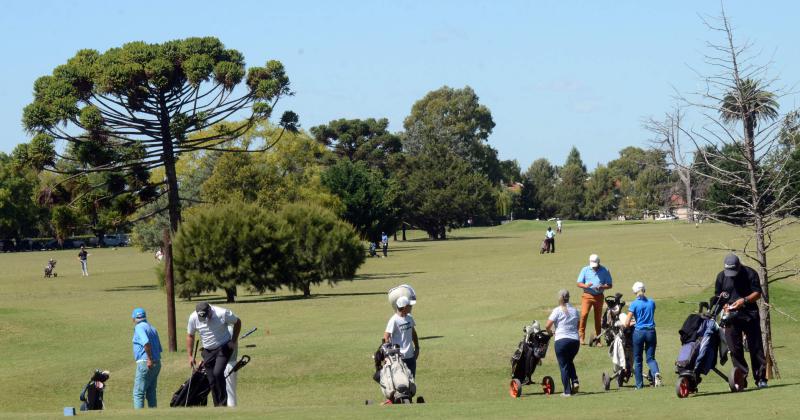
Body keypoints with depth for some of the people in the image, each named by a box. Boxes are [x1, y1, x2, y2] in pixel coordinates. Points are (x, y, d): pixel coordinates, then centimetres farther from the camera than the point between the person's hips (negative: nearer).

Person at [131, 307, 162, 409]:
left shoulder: (139, 327, -8)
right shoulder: (152, 328, 18)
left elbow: (146, 343, -25)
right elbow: (159, 348, 19)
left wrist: (149, 359, -21)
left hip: (145, 363, -8)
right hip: (157, 363, 8)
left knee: (138, 393, -7)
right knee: (151, 393, 13)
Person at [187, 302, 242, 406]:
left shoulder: (223, 314, -20)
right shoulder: (193, 318, -11)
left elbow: (237, 322, -2)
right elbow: (190, 335, 4)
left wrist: (233, 342, -7)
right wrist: (190, 356, 3)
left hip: (224, 348, -4)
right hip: (208, 351, 4)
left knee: (218, 373, -22)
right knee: (212, 381, 3)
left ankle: (223, 402, -10)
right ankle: (217, 406, 14)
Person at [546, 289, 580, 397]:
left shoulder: (557, 310, -4)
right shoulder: (575, 311, 10)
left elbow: (547, 326, -9)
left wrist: (550, 332, 12)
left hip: (561, 340, -4)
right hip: (575, 340, 4)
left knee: (563, 365, 4)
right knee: (570, 362, 25)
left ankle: (567, 391, 2)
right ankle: (575, 381, 3)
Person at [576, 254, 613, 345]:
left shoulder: (605, 271, 2)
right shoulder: (585, 270, 3)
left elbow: (609, 285, 3)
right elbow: (579, 283, 3)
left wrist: (601, 287, -17)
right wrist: (586, 286, -19)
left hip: (599, 296, 1)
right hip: (587, 295, -1)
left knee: (598, 318, 5)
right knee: (584, 314, -17)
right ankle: (581, 336, -12)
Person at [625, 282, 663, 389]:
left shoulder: (634, 304, -7)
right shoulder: (652, 303, 5)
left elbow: (627, 324, -10)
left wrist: (631, 323, 13)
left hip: (639, 332, -3)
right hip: (651, 332, 3)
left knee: (637, 359, 10)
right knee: (650, 357, 8)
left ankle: (639, 384, 13)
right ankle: (656, 372, -24)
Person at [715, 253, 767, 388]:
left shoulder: (750, 273, -2)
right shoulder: (721, 276, 7)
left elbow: (757, 293, -4)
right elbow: (718, 296, 13)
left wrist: (744, 301, -21)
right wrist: (724, 305, -8)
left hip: (750, 315, -2)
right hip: (731, 316, 2)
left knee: (756, 347, -2)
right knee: (734, 348, -2)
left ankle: (761, 378, 2)